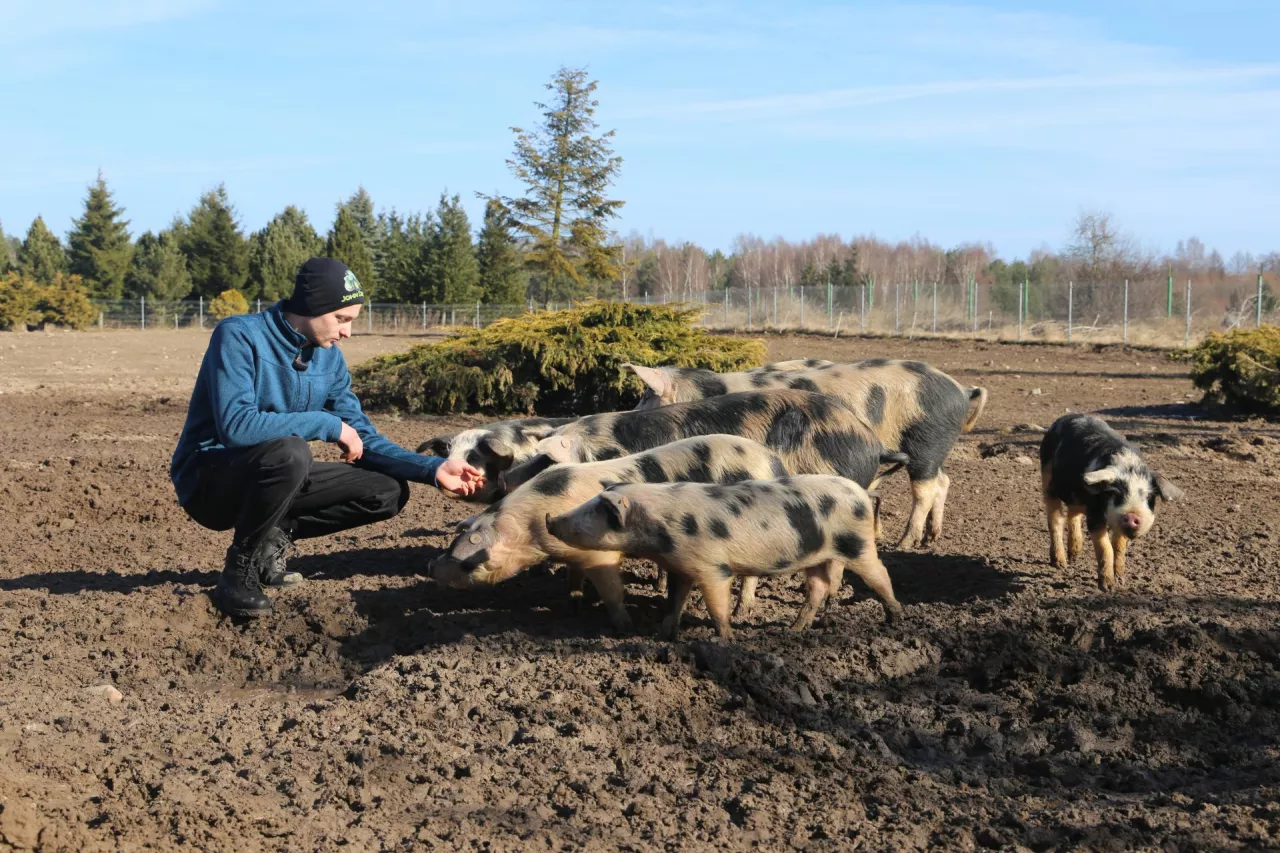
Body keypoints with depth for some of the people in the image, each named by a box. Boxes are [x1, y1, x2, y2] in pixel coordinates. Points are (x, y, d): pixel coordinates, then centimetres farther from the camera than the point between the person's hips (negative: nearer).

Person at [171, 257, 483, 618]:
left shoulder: (328, 358, 1)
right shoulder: (240, 336, -19)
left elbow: (362, 437, 5)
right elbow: (235, 425, -32)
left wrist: (432, 468, -8)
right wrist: (327, 424, -27)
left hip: (272, 477, 7)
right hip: (208, 481, -7)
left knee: (389, 491, -2)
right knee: (290, 452, -37)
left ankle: (273, 537, 5)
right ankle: (239, 570, -16)